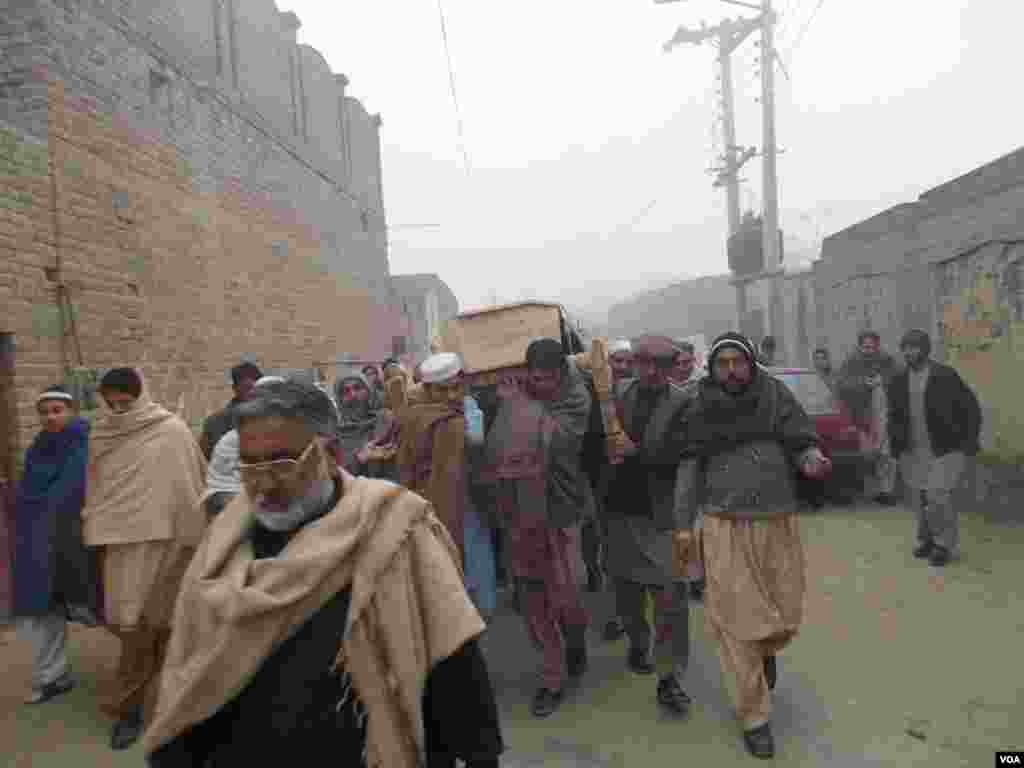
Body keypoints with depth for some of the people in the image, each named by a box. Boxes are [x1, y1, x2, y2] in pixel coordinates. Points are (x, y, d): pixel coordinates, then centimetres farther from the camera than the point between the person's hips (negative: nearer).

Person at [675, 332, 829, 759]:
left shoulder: (776, 395, 0)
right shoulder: (699, 407, -1)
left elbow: (802, 442, 1)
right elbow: (690, 464, 4)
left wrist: (811, 460, -24)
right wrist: (683, 524, 2)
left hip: (778, 521, 2)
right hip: (724, 525, -1)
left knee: (786, 615, 12)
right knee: (736, 620, 2)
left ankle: (766, 651, 49)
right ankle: (753, 716, 21)